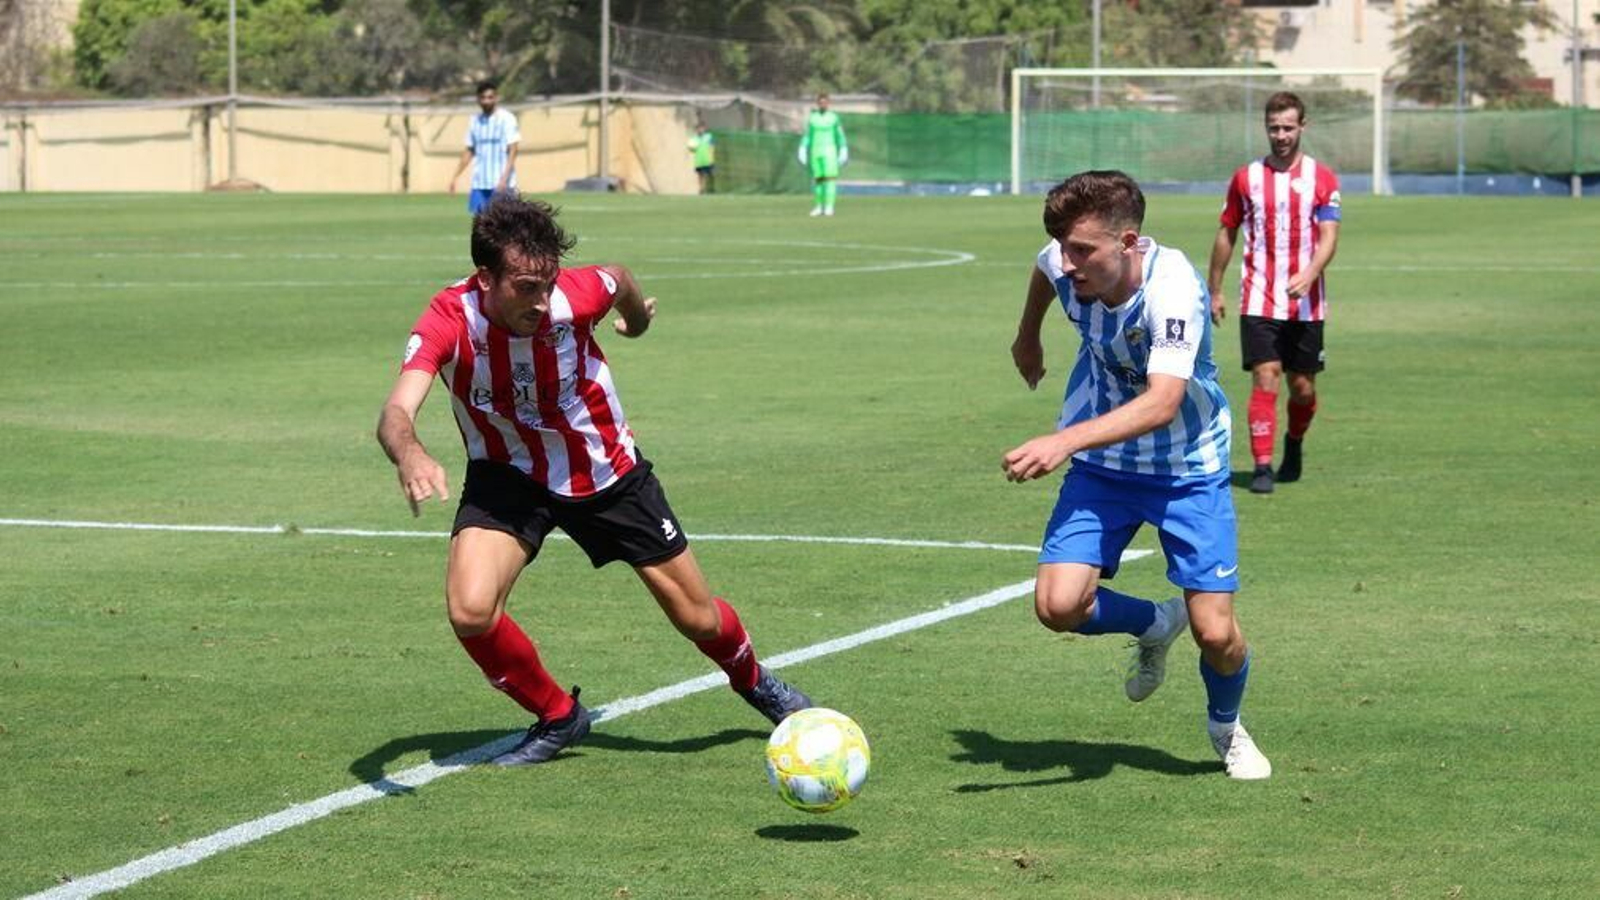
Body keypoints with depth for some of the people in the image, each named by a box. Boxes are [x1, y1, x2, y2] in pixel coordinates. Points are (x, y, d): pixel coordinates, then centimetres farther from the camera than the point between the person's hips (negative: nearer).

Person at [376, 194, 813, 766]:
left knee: (699, 619, 7)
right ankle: (558, 718, 3)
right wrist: (410, 456, -68)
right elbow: (397, 413, -44)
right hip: (509, 477, -1)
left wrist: (637, 316, 23)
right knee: (469, 610, -25)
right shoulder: (450, 321, -30)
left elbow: (621, 281, -1)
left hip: (607, 472, 1)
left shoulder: (576, 295, -27)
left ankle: (753, 681, 44)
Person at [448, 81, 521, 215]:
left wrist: (504, 178, -19)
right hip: (479, 183, 5)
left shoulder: (507, 119, -5)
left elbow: (512, 151, -9)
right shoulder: (475, 121, 11)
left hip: (501, 184, -5)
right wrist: (455, 176, 14)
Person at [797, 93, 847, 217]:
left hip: (829, 151, -2)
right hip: (815, 151, 2)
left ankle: (829, 207, -11)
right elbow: (807, 136, 8)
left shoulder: (834, 117, 1)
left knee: (830, 178, -11)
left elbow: (840, 136, 5)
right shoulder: (812, 118, 7)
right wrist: (803, 153, 1)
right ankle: (820, 207, 14)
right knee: (818, 179, 4)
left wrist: (843, 154, 1)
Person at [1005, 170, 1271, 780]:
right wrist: (1027, 337, 31)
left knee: (1214, 632, -10)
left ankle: (1226, 727, 26)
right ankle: (1154, 625, 18)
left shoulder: (1173, 287, -32)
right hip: (1102, 466, 4)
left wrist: (1066, 441, -56)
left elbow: (1163, 403, -44)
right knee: (1058, 606, -16)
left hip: (1187, 470, -4)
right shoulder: (1064, 265, -15)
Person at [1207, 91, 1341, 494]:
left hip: (1306, 304, 0)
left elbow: (1329, 237, -7)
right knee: (1265, 380, -13)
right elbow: (1226, 235, 14)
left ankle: (1294, 443, 36)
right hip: (1258, 303, 0)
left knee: (1303, 386, 7)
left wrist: (1308, 275, -25)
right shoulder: (1246, 178, 5)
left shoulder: (1322, 178, 1)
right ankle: (1263, 466, -11)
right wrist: (1215, 291, 14)